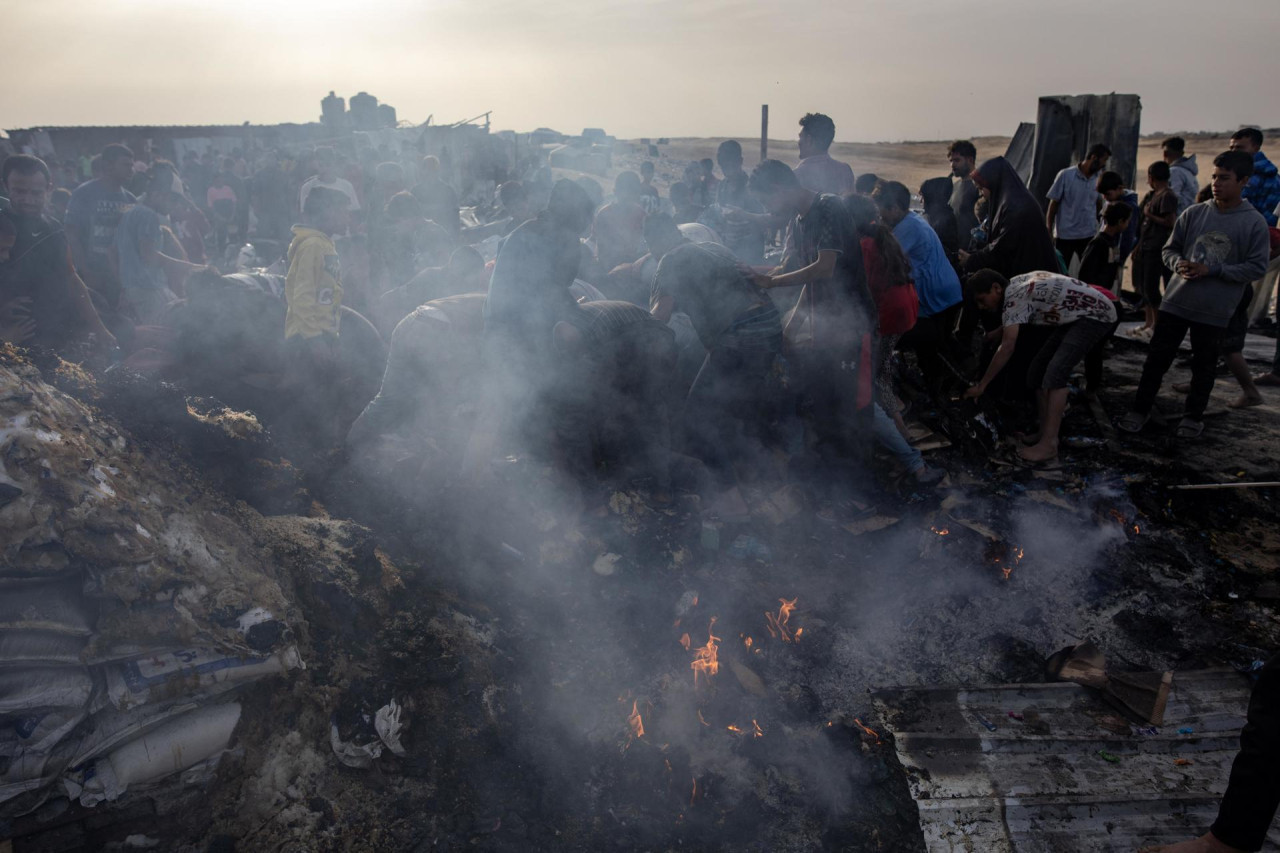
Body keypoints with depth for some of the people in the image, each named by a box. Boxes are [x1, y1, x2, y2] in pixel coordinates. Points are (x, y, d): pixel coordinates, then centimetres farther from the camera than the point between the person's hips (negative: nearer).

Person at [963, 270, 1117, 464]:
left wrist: (982, 385, -23)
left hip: (1096, 315, -10)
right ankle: (1045, 434, 11)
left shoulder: (1014, 296, -22)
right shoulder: (1015, 286, 5)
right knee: (1039, 368, 8)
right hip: (1077, 317, 10)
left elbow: (1007, 348, -26)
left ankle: (1048, 446, -26)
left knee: (1054, 373, -23)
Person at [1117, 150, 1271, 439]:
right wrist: (1179, 264, -12)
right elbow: (1170, 249, 9)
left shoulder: (1254, 223, -6)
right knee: (1157, 358, 5)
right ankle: (1141, 410, 17)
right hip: (1176, 302, 2)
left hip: (1214, 310, -2)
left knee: (1203, 366, 10)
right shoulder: (1193, 213, 1)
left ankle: (1194, 416, 26)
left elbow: (1256, 267, -7)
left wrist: (1212, 270, -17)